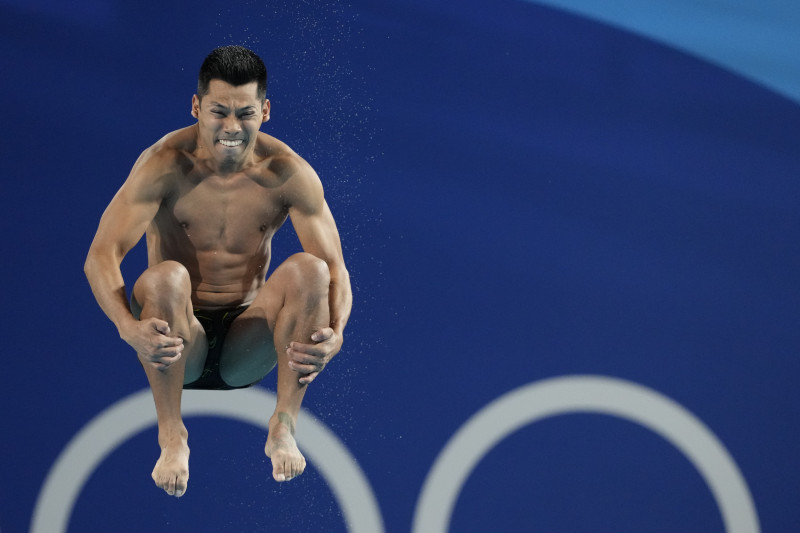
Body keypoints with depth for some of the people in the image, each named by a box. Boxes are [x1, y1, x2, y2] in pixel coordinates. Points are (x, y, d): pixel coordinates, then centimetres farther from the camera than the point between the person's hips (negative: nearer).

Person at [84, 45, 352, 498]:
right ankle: (171, 435, -21)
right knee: (165, 276, -34)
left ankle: (284, 427, -16)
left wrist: (335, 333, -34)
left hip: (247, 345, 2)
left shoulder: (288, 172, -8)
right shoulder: (165, 164, -14)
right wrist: (129, 327, -42)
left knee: (310, 269, -24)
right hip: (178, 344, -2)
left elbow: (335, 266, -11)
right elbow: (101, 254, -22)